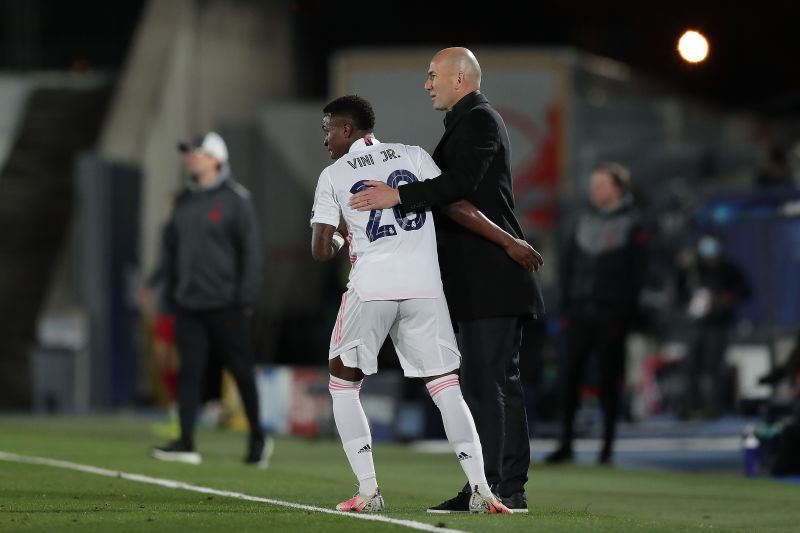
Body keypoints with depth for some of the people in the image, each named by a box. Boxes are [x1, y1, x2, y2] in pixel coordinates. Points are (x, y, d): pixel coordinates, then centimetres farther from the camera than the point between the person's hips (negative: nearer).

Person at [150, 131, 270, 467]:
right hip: (188, 303, 5)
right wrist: (170, 290, 12)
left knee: (240, 369, 3)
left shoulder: (234, 199, -5)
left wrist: (245, 297, -13)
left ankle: (258, 439, 17)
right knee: (190, 369, -2)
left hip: (224, 304, -5)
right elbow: (171, 246, 19)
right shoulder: (185, 200, 13)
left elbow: (251, 250, -8)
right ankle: (186, 444, -5)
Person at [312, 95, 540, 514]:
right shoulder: (413, 156, 12)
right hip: (424, 287, 2)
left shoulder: (333, 176, 8)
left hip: (370, 288, -2)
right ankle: (481, 491, -3)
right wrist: (510, 243, 12)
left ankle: (368, 491, 2)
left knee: (343, 385, 14)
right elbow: (458, 208, 5)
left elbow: (321, 251, 4)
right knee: (446, 386, 8)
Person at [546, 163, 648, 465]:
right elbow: (567, 262, 14)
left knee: (609, 379, 0)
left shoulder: (632, 225, -2)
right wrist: (566, 303, 5)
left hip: (611, 313, -4)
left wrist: (624, 314, -10)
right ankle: (566, 444, 4)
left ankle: (607, 446, 7)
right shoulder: (584, 220, 12)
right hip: (580, 312, 4)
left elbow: (636, 273, -5)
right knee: (569, 375, -1)